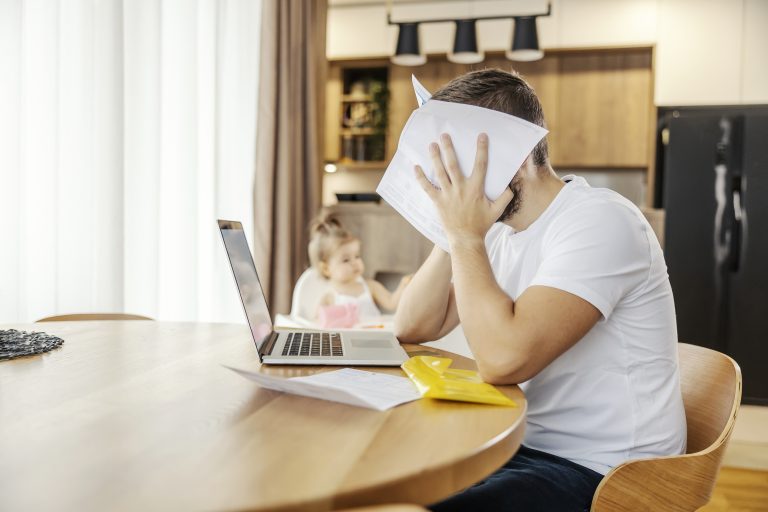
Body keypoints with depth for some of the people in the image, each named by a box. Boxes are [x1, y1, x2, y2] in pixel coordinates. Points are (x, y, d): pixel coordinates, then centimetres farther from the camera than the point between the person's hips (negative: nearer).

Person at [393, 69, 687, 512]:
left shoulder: (600, 221, -20)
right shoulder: (502, 228, 5)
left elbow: (503, 358, -32)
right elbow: (413, 329, 2)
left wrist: (467, 236, -22)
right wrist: (456, 233, -8)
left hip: (603, 472, -7)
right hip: (530, 443, 8)